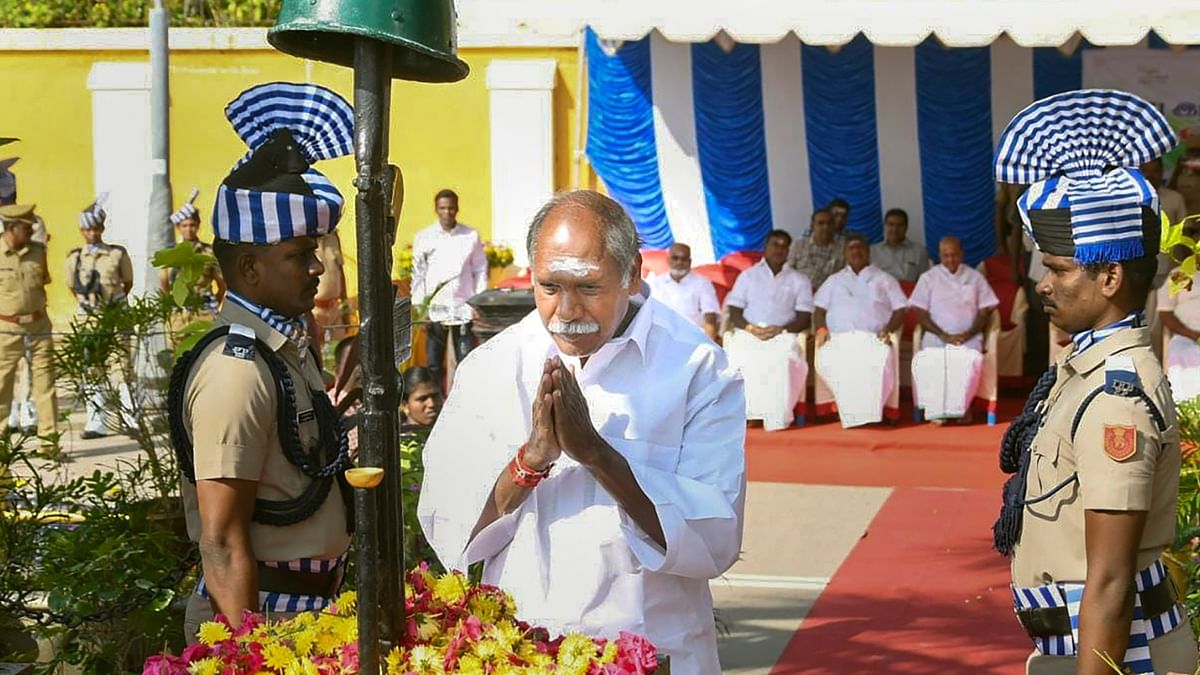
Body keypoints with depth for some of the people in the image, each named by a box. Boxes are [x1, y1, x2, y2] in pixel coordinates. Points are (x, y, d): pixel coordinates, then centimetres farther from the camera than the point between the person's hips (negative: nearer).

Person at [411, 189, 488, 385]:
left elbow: (480, 271, 8)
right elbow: (418, 275, 7)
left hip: (464, 310, -1)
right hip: (435, 309, 1)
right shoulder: (424, 238, 5)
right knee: (434, 365, 4)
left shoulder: (471, 236, 5)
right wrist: (419, 308, 0)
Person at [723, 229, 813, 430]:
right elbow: (734, 311, 13)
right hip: (748, 334, 1)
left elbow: (804, 317, 9)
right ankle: (747, 414, -37)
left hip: (783, 336, -1)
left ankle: (777, 420, -39)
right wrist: (750, 328, -9)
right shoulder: (748, 276, 22)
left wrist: (780, 330, -11)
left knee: (782, 360, -38)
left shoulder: (799, 280, 19)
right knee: (738, 354, -35)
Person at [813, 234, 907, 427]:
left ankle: (869, 414, -34)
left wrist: (889, 330, -6)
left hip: (873, 339, -1)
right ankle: (851, 415, -35)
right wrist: (821, 329, -1)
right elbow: (819, 309, 22)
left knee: (879, 361, -40)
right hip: (838, 339, 1)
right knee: (827, 360, -37)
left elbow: (899, 310, 15)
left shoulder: (884, 279, 24)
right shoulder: (834, 281, 30)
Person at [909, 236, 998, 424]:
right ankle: (935, 409, -23)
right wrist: (943, 335, -10)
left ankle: (962, 407, -20)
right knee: (926, 360, -33)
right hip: (936, 337, 0)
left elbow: (985, 311, 9)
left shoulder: (974, 277, 13)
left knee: (971, 359, -34)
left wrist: (968, 334, -9)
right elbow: (920, 313, 4)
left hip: (968, 337, 0)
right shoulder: (928, 278, 11)